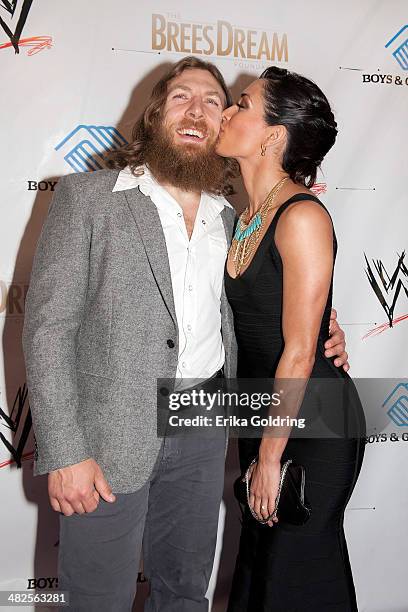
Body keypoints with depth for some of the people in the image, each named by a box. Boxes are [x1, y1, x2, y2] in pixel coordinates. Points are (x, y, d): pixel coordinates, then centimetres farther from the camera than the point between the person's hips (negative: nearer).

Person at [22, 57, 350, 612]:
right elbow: (47, 326, -10)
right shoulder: (86, 197, -6)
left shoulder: (231, 220, 8)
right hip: (109, 437, -4)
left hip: (204, 434, 5)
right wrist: (64, 452, -16)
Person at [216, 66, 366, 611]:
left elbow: (299, 351, -21)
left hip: (314, 423, -7)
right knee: (258, 557, 21)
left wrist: (270, 457, -13)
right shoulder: (245, 216, 4)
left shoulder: (303, 216, -21)